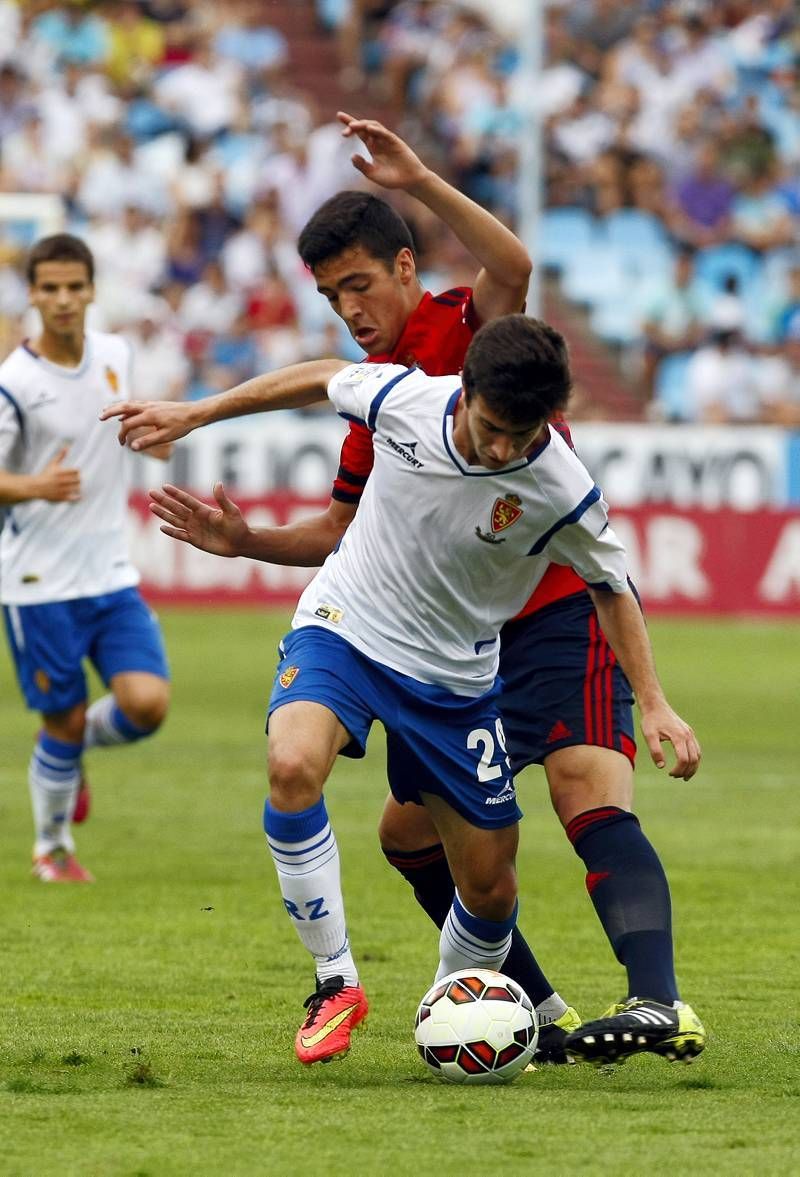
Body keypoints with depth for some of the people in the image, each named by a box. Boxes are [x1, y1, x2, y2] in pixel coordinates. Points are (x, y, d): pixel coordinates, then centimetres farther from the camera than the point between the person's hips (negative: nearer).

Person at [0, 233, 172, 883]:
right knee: (63, 721, 1)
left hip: (112, 575, 4)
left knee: (148, 703, -11)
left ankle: (74, 746, 22)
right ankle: (52, 848, 25)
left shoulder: (114, 355, 3)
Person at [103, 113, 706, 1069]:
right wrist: (249, 542, 7)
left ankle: (659, 1000, -41)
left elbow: (513, 269, -33)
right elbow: (346, 531, 23)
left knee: (594, 807, -27)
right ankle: (539, 1011, 15)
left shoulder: (465, 327, -8)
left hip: (565, 615, -9)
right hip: (470, 645, 9)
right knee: (410, 832, 8)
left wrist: (420, 182, -42)